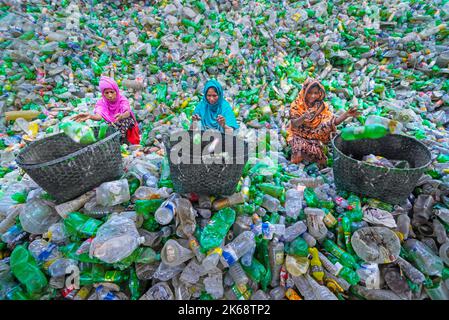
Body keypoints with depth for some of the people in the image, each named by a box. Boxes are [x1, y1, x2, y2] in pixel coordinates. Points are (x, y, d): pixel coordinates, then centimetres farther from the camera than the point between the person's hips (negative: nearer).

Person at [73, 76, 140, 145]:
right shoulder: (101, 103, -12)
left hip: (127, 127, 0)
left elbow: (128, 113, -36)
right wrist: (90, 116, -53)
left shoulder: (122, 100, -17)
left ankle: (121, 139, -3)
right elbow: (99, 116, -30)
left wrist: (121, 116, -59)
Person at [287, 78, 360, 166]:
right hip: (298, 136, -4)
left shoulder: (321, 105, -3)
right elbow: (294, 124, -25)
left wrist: (347, 114, -26)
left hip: (314, 136, 4)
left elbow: (334, 121, -9)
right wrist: (304, 117, -45)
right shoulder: (296, 105, -12)